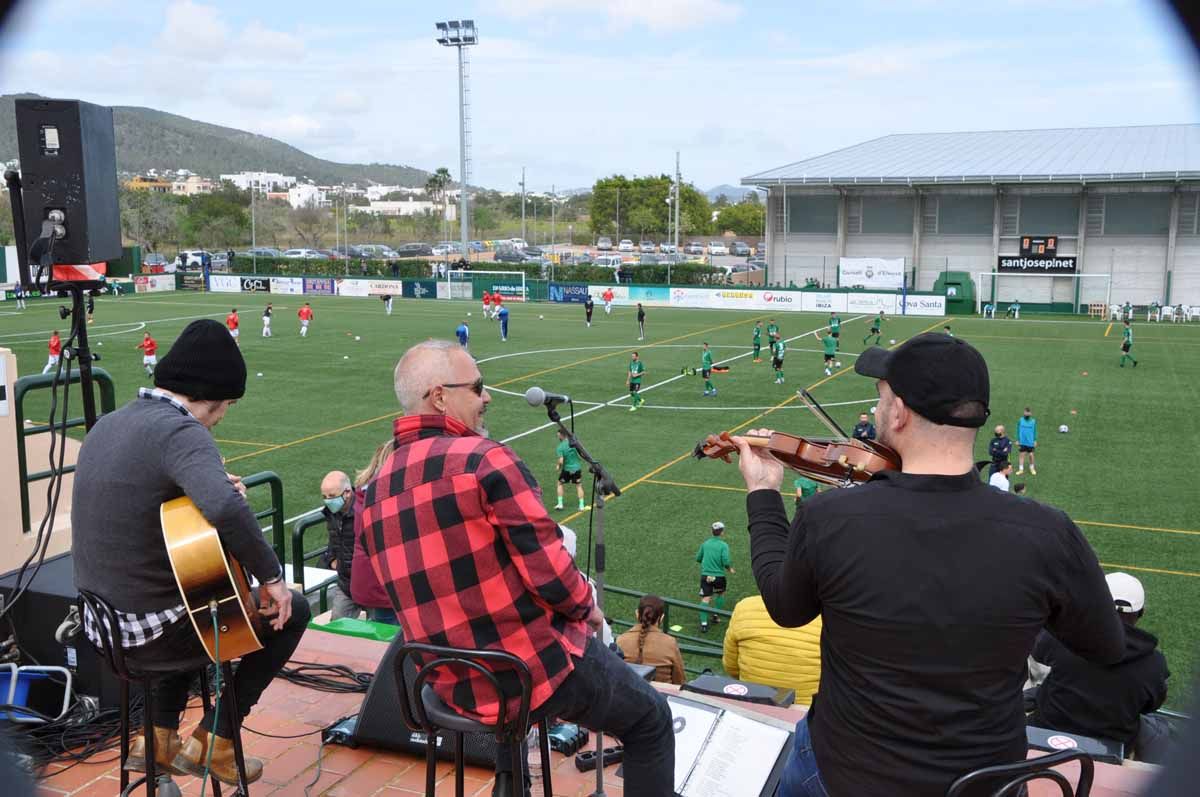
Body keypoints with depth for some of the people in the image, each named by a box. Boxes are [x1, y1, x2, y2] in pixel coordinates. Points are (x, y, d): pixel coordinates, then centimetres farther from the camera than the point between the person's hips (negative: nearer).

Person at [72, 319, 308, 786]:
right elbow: (226, 510, -41)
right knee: (293, 611, 10)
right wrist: (271, 576, -26)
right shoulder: (179, 431, -23)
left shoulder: (106, 424, 5)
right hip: (151, 630, -9)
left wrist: (212, 486, 9)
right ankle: (212, 743, 15)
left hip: (100, 622, 9)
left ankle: (159, 739, 32)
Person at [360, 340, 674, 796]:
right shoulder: (487, 458, -21)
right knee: (652, 719, 19)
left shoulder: (375, 490, 0)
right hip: (539, 671, -7)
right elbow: (550, 573, -22)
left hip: (451, 687, 7)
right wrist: (586, 606, -1)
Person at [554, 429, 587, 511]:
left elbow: (561, 461, -23)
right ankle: (581, 505, 11)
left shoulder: (560, 447, -17)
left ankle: (560, 504, 14)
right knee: (579, 486, 14)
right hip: (577, 467, 3)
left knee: (559, 484, 18)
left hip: (567, 469, -3)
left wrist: (559, 467, -4)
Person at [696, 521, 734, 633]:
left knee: (705, 599, -3)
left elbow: (698, 558, 14)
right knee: (721, 594, 27)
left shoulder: (705, 544, 5)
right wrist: (730, 569, 4)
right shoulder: (723, 545, -8)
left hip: (705, 575, 2)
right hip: (719, 575, -2)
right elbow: (726, 562, -16)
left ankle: (703, 623, -14)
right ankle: (716, 616, 29)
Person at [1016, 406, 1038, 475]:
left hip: (1030, 442, 0)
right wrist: (1017, 440, 3)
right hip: (1022, 442, 0)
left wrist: (1035, 440, 3)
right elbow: (1018, 430, 4)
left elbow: (1035, 431, 5)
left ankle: (1032, 468, 26)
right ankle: (1021, 469, 11)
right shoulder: (1020, 420, -2)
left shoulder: (1033, 421, -2)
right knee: (1021, 454, 3)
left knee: (1031, 455, 7)